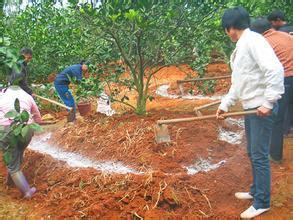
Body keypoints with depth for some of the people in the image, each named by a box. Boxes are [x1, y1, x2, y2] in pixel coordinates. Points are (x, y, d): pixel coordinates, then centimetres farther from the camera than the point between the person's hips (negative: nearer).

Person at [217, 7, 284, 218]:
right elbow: (238, 82, 21)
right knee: (253, 153, 19)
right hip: (250, 106, 10)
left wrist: (268, 103, -25)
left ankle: (262, 203, 14)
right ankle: (256, 191, 37)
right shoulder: (241, 46, 14)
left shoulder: (253, 40, -15)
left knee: (259, 155, -1)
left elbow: (275, 70, -26)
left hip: (262, 107, -10)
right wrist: (225, 105, 20)